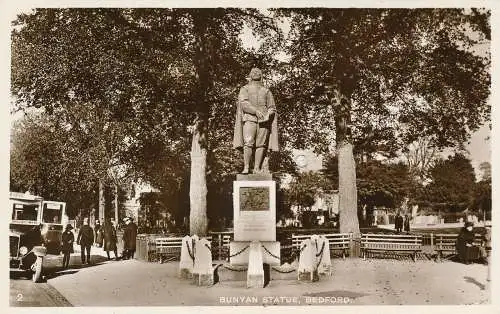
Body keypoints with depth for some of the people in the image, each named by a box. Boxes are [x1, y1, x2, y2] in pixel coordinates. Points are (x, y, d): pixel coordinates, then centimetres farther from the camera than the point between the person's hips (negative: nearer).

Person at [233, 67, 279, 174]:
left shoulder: (266, 91, 23)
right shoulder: (245, 89, 15)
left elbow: (272, 108, 17)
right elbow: (243, 103, -3)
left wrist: (268, 115, -6)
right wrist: (256, 111, -18)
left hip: (263, 121, 3)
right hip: (249, 119, -2)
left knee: (261, 144, -6)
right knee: (248, 143, -17)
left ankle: (257, 168, -4)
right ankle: (246, 167, -16)